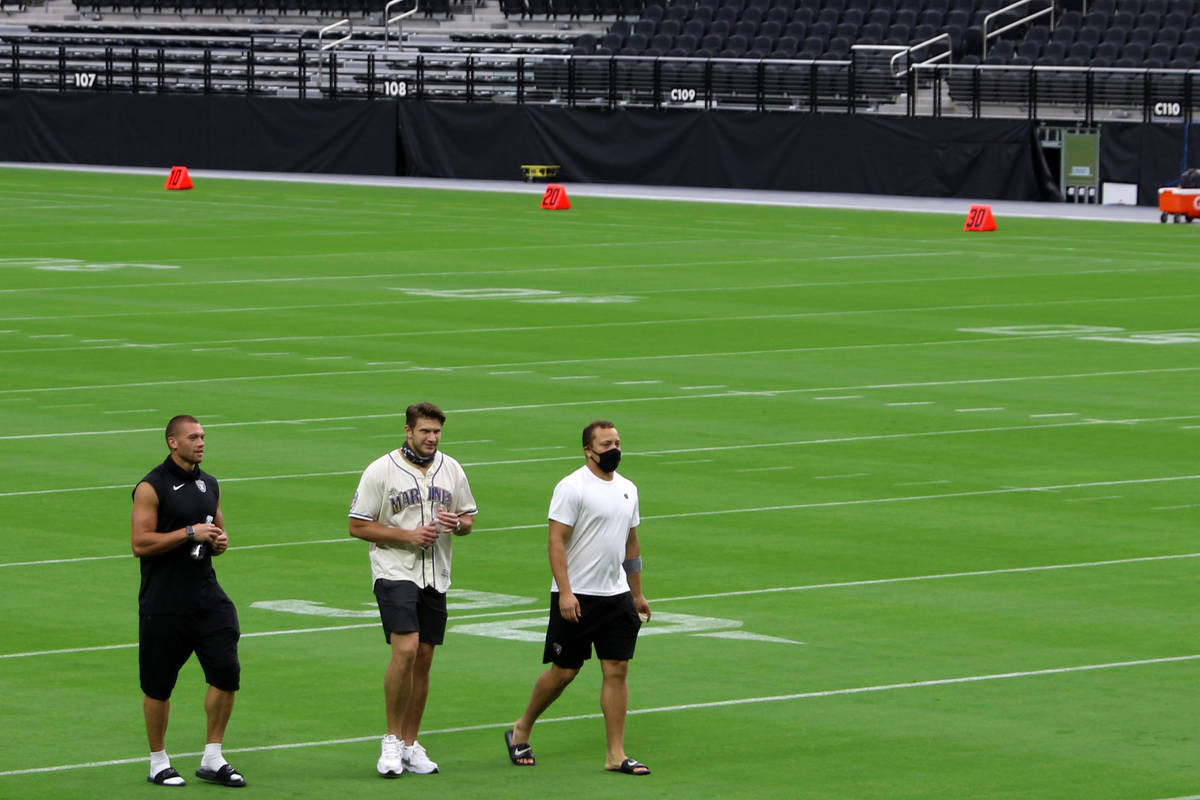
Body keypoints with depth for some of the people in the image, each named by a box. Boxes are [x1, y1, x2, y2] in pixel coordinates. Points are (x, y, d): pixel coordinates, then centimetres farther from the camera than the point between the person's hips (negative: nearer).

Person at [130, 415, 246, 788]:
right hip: (163, 602, -6)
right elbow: (141, 543, -14)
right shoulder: (152, 487, -7)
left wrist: (220, 542, 2)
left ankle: (212, 759, 6)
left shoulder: (210, 485, 14)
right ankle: (158, 763, 17)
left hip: (206, 595, 6)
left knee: (226, 672, -5)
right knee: (159, 685, 2)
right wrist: (190, 533, -18)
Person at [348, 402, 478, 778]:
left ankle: (410, 744, 16)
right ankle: (392, 741, -9)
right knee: (405, 650, -20)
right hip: (395, 571, -5)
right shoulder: (381, 470, -5)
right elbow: (358, 525, -5)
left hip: (435, 577, 5)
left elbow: (469, 518, 18)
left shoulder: (451, 470, 9)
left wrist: (457, 523, -7)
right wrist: (408, 535, -15)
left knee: (423, 659, 7)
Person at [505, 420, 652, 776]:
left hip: (617, 596, 6)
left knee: (617, 670, 0)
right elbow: (556, 541, -15)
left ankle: (616, 754, 3)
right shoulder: (572, 488, -11)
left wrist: (637, 594, 20)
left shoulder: (627, 489, 12)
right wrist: (565, 593, -22)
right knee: (563, 671, 1)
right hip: (576, 598, -6)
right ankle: (521, 732, 22)